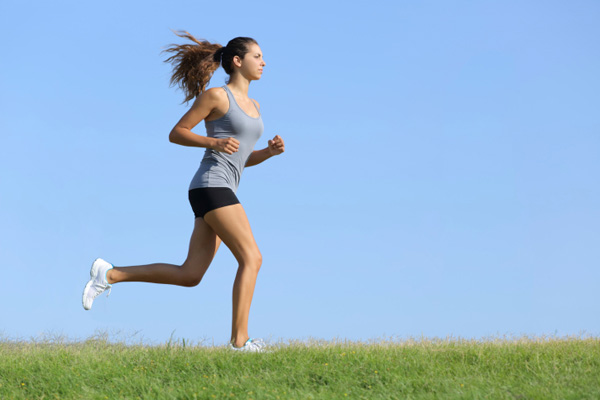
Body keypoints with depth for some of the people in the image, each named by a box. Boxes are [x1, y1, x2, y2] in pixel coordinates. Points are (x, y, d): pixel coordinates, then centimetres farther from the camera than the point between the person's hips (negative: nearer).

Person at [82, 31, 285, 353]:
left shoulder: (253, 106, 21)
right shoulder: (214, 95, -4)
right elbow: (175, 134, -2)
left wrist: (270, 151, 5)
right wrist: (214, 142, -17)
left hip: (221, 192, 9)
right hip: (211, 186, -9)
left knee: (189, 275, 5)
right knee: (252, 258, -14)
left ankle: (109, 275, 10)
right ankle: (240, 341, -13)